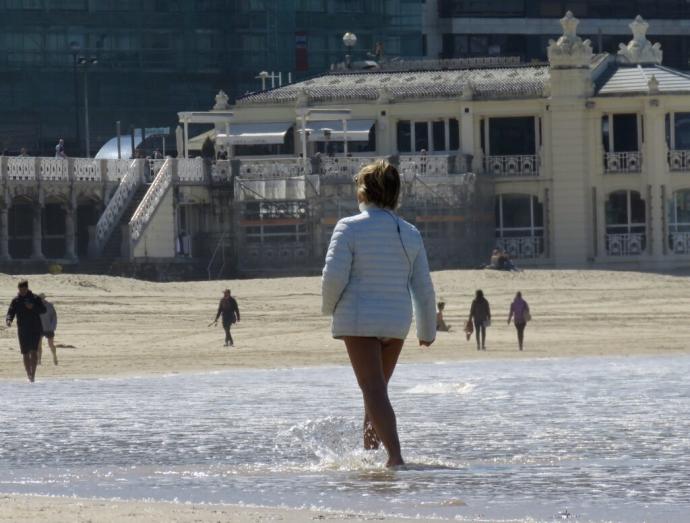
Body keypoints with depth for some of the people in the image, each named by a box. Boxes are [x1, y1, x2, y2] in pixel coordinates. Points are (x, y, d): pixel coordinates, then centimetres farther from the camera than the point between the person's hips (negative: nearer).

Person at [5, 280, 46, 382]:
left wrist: (33, 307, -20)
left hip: (35, 329, -2)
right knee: (25, 354, 2)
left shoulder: (35, 298, 3)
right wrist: (8, 320, -23)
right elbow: (10, 312, -1)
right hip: (23, 331, 2)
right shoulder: (16, 301, 5)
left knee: (34, 351, -14)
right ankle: (29, 374, 12)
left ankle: (33, 373, -15)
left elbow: (43, 309, -3)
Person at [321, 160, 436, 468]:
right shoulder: (410, 234, 6)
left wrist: (330, 307, 5)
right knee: (377, 388, 20)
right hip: (396, 322, 5)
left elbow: (334, 276, -15)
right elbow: (423, 287, 9)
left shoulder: (350, 228, -9)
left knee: (374, 391, -8)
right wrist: (428, 330, 19)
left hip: (359, 320, -5)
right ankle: (369, 452, 22)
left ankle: (395, 457, -20)